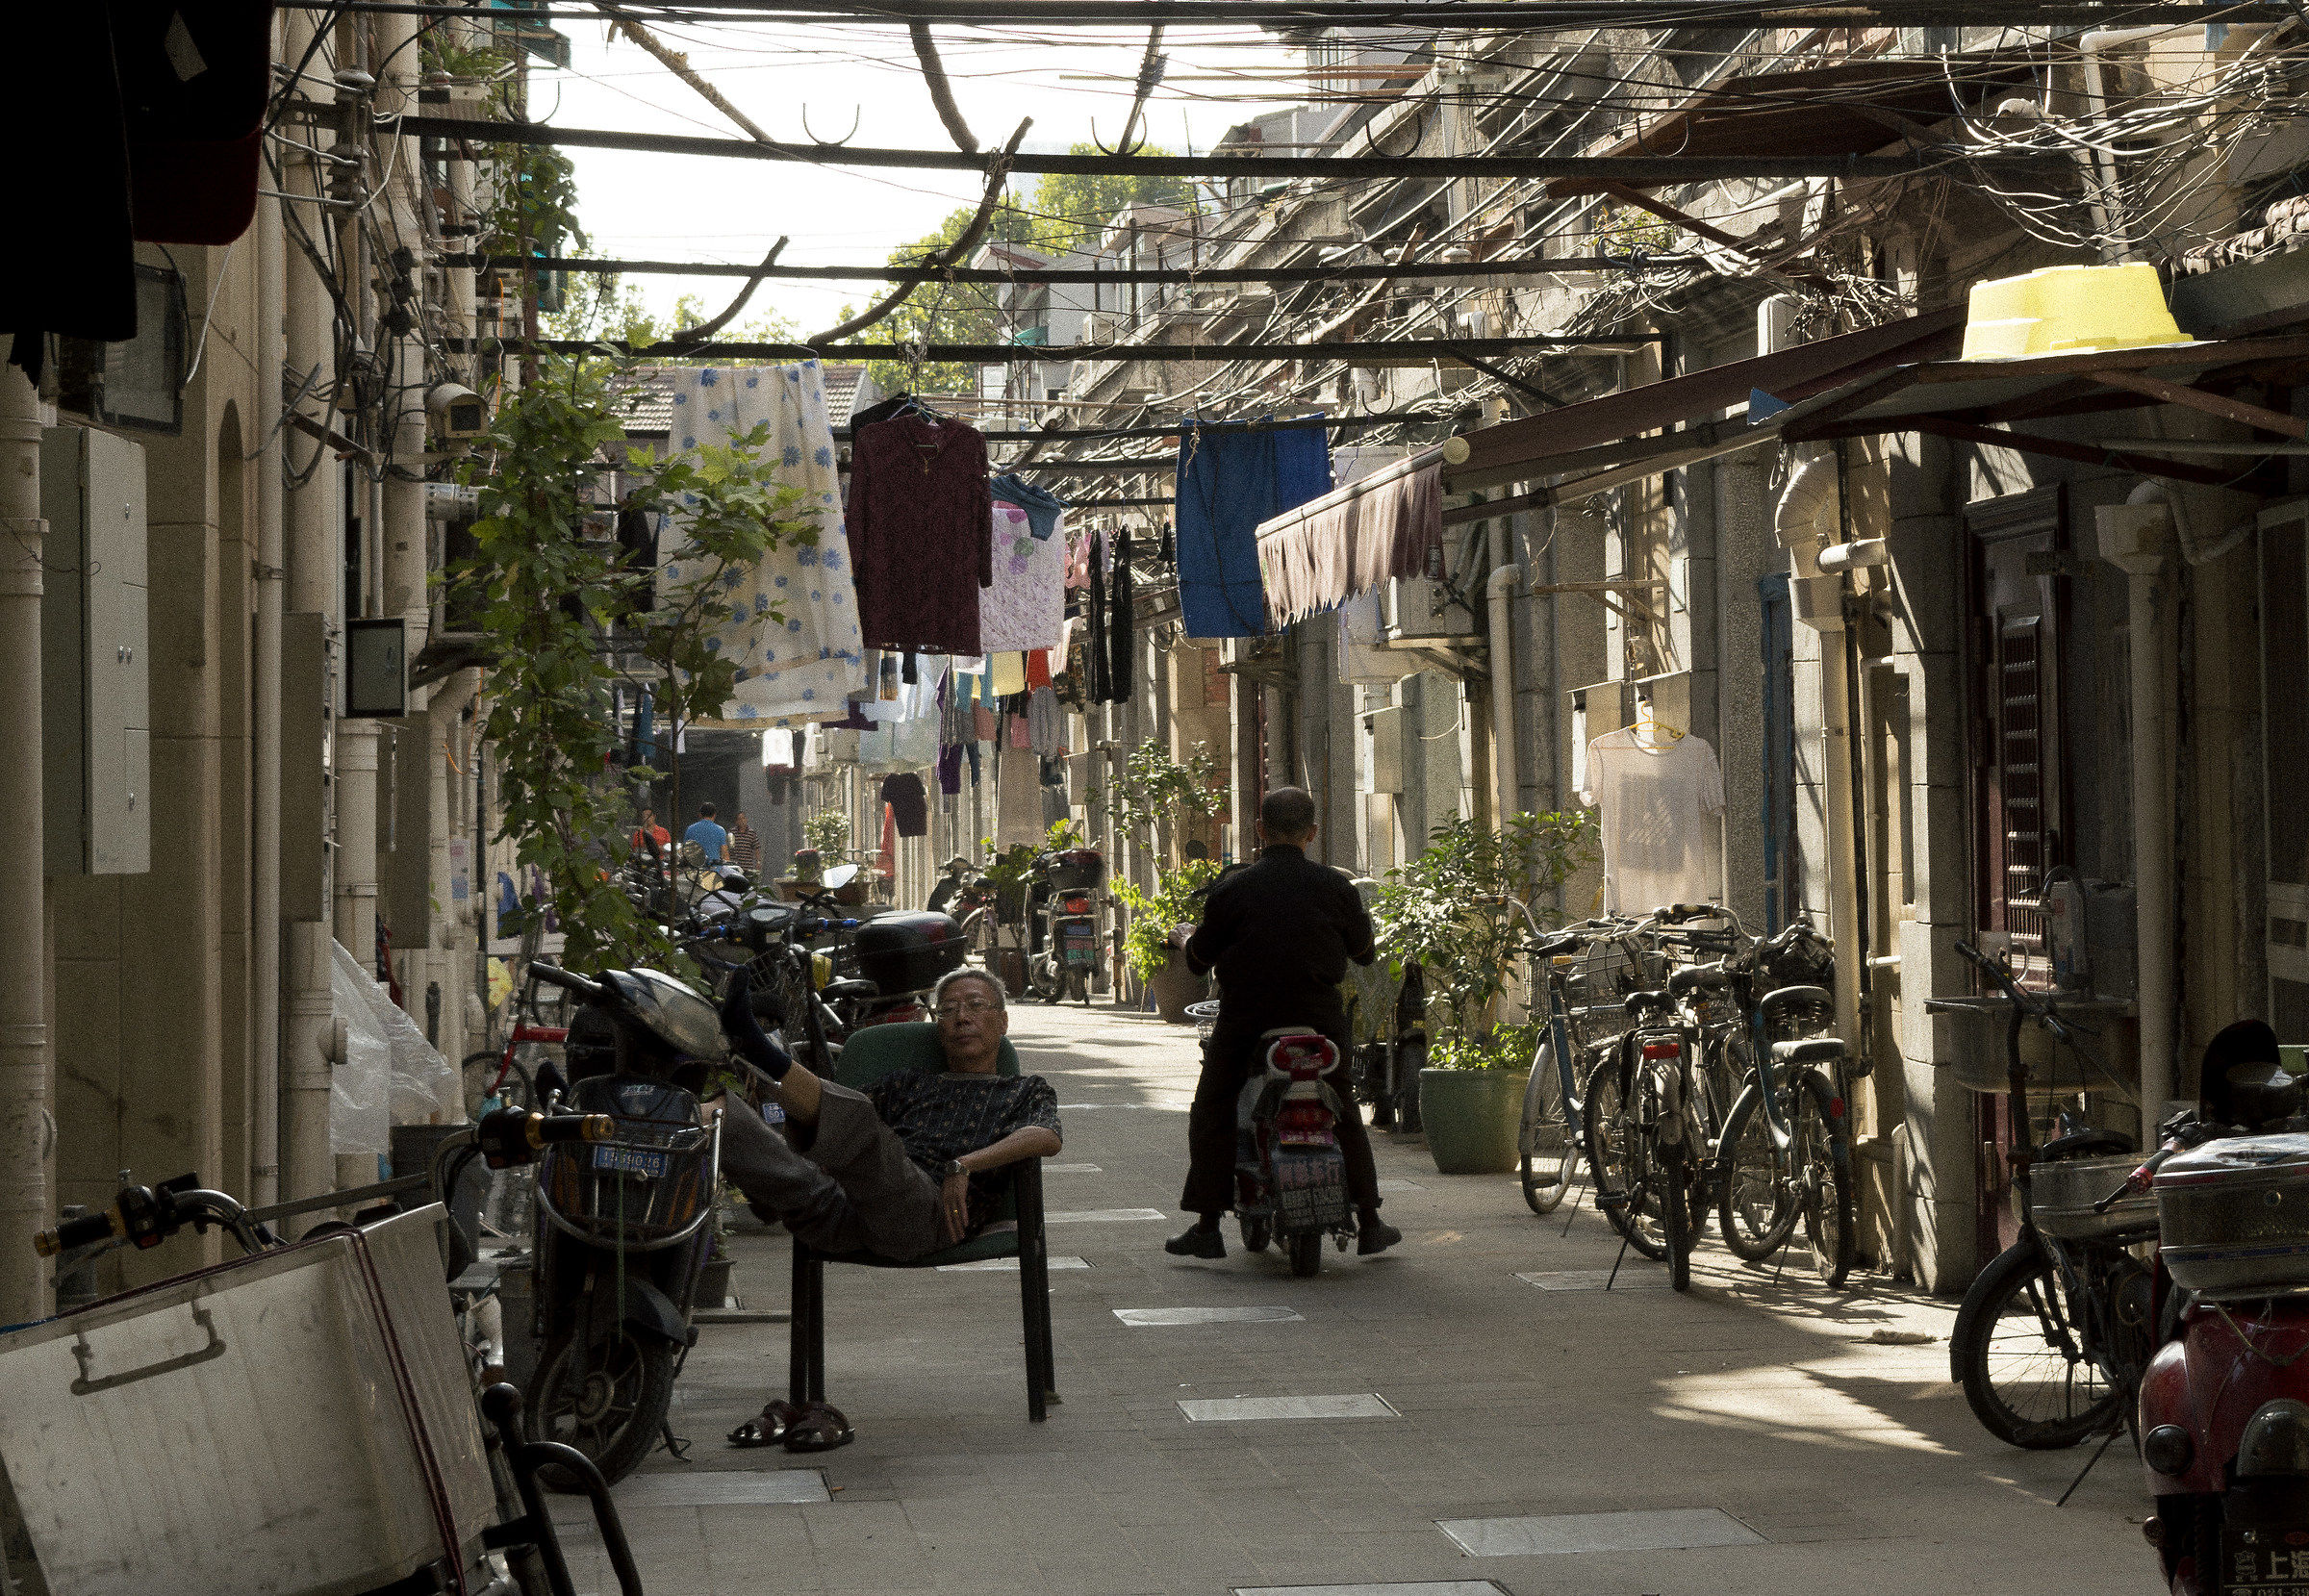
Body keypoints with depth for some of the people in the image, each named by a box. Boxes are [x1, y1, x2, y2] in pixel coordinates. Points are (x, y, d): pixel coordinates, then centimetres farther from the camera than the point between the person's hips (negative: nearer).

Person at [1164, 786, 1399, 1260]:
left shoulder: (1231, 888, -8)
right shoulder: (1335, 887, -2)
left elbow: (1199, 959, 1)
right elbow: (1363, 951, 12)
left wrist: (1182, 936, 25)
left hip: (1245, 1023, -2)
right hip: (1319, 1022, 2)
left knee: (1210, 1114, 13)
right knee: (1344, 1114, 19)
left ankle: (1207, 1227, 7)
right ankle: (1369, 1224, 20)